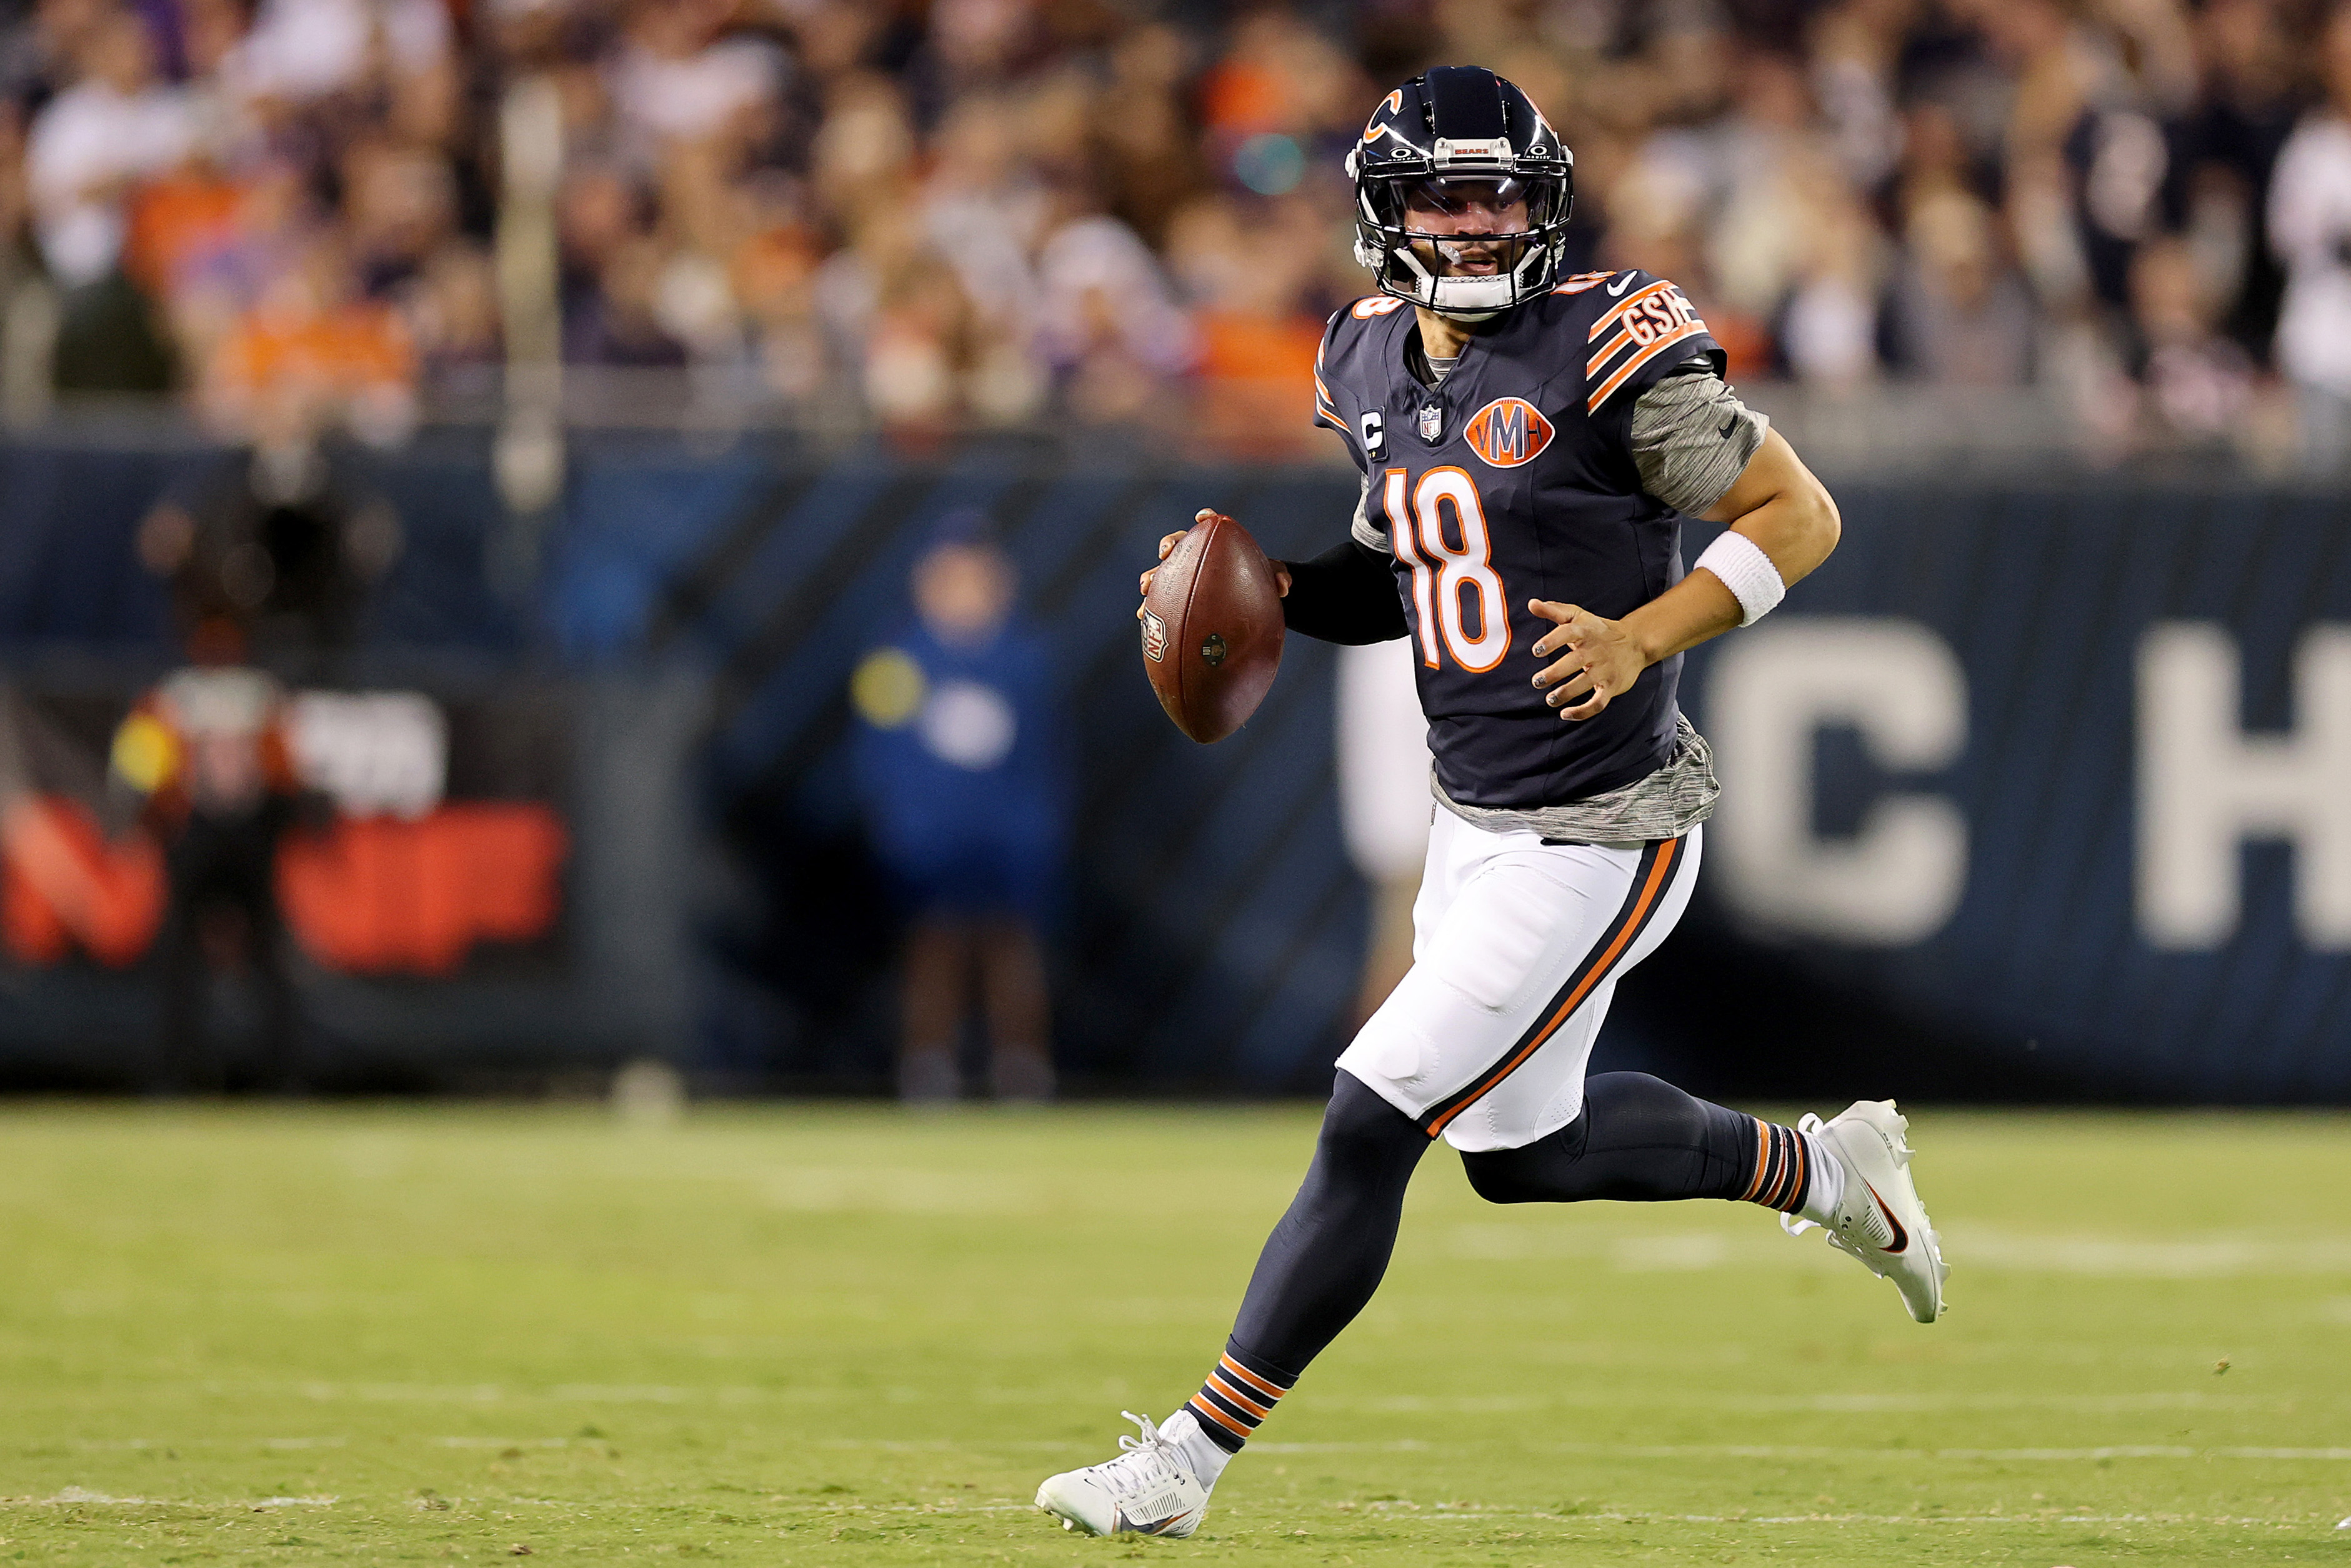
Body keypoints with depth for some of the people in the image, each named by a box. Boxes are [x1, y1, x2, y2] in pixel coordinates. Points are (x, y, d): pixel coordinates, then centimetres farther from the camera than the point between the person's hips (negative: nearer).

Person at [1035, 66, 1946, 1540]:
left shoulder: (1608, 352, -16)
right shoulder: (1375, 366, 6)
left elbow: (1800, 515, -12)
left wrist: (1641, 640, -24)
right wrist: (1262, 584, 1)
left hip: (1602, 839, -9)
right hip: (1473, 825, 9)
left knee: (1369, 1129, -10)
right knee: (1520, 1153, 21)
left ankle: (1188, 1460, -3)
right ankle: (1818, 1164, 42)